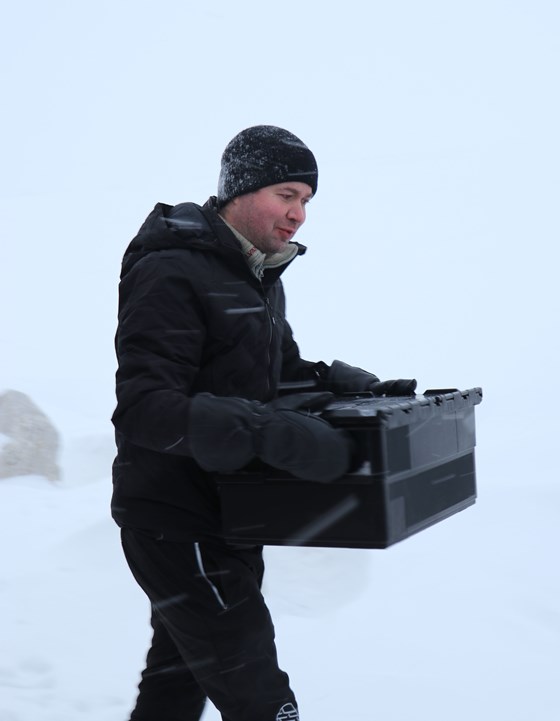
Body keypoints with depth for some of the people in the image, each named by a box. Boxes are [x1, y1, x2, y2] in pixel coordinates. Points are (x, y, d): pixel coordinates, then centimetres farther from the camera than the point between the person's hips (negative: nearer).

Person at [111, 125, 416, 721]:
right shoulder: (171, 273, -18)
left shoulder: (260, 277, 12)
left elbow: (278, 372, 23)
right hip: (175, 521, -9)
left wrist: (360, 387, 4)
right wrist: (272, 435, -39)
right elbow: (145, 408, -28)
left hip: (226, 516, 9)